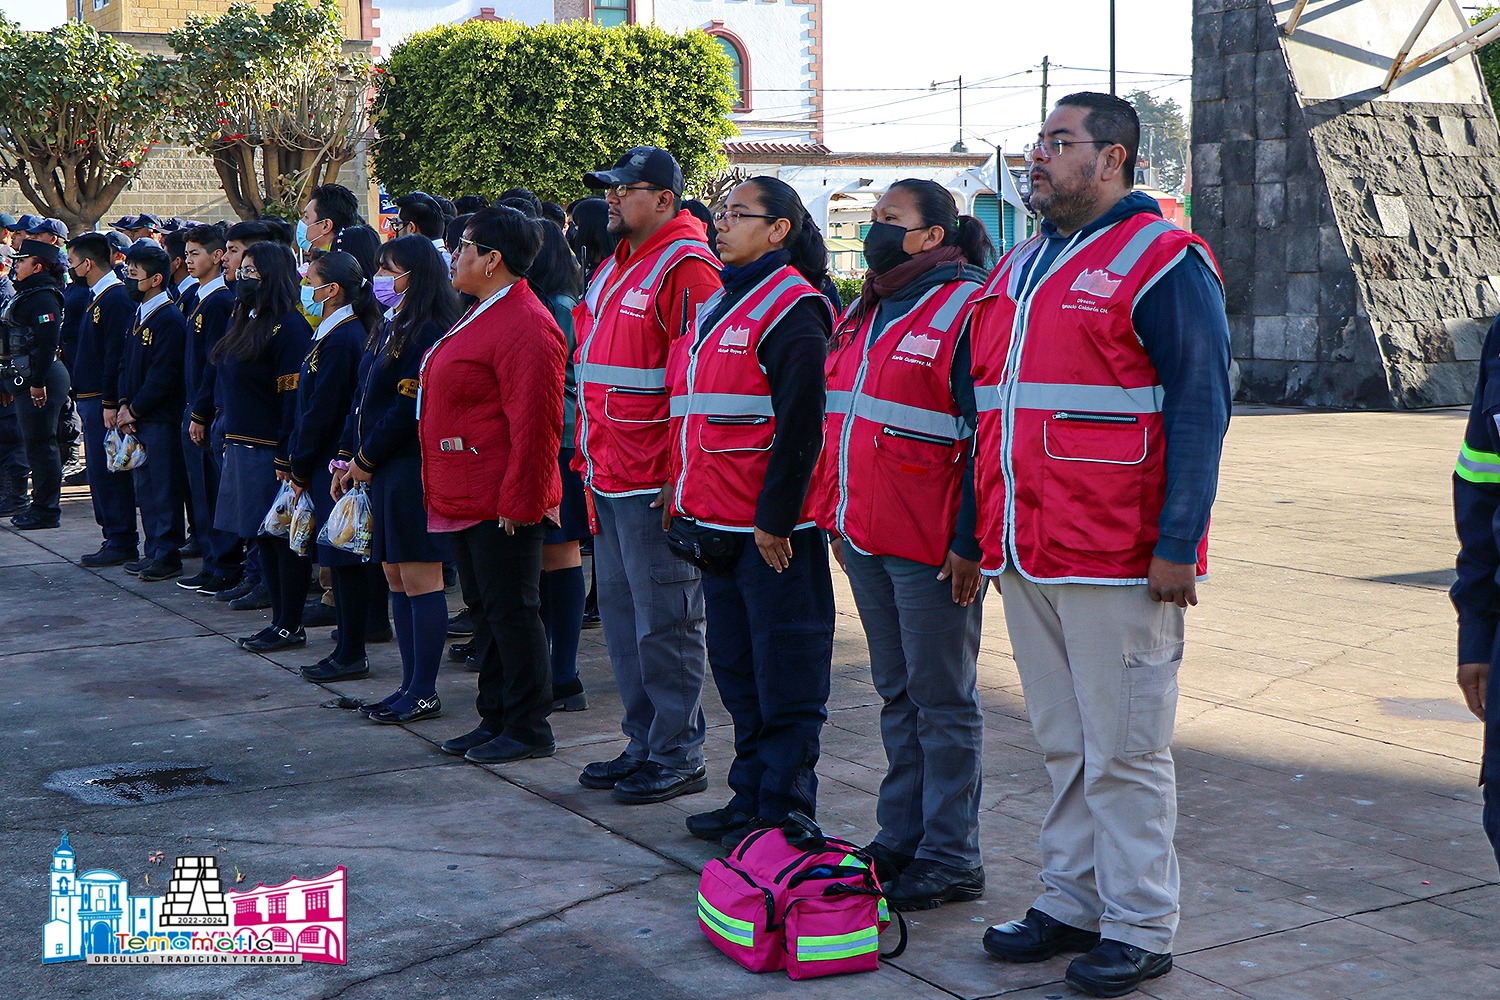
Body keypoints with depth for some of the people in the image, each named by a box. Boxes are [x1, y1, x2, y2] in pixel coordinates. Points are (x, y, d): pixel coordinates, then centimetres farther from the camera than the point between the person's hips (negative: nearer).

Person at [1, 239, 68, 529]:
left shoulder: (44, 297, -14)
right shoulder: (25, 294, 18)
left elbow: (47, 342, -22)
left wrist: (37, 382, -23)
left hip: (41, 379, -10)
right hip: (24, 379, 10)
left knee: (41, 444, -5)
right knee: (35, 444, 14)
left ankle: (46, 511, 0)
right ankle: (40, 505, 22)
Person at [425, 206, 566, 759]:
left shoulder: (525, 326, -18)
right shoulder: (482, 315, 16)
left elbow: (534, 423, -22)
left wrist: (516, 501, -22)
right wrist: (444, 491, 21)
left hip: (501, 505, -10)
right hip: (465, 500, 10)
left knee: (511, 610, -2)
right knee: (487, 610, 16)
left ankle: (529, 729, 8)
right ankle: (494, 719, 25)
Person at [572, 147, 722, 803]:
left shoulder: (686, 269, -12)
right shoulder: (613, 269, 17)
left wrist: (681, 476, -19)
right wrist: (590, 457, 18)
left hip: (654, 480, -9)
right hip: (609, 478, 9)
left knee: (663, 622, -1)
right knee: (620, 610, 15)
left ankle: (679, 756, 9)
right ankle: (643, 744, 26)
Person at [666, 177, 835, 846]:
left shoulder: (790, 307, -12)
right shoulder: (719, 306, 16)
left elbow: (800, 425, -17)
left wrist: (774, 518, -19)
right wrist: (681, 494, 16)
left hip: (773, 530, -9)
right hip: (716, 524, 9)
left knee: (784, 676, 1)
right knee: (737, 668, 16)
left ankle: (784, 814, 10)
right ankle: (749, 797, 27)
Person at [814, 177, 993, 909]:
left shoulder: (967, 310, -11)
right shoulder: (868, 313, 16)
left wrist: (969, 540, -19)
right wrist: (838, 517, 18)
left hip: (932, 546, -8)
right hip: (867, 538, 9)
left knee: (943, 702, 1)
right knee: (897, 694, 16)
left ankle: (949, 858, 11)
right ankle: (901, 837, 27)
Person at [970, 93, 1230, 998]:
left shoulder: (1163, 262, -7)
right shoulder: (1020, 269, 17)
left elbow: (1201, 408, -11)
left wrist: (1176, 546, -16)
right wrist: (979, 533, 18)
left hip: (1118, 561, -7)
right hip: (1026, 554, 7)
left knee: (1124, 751, 1)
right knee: (1064, 745, 16)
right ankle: (1074, 902, 27)